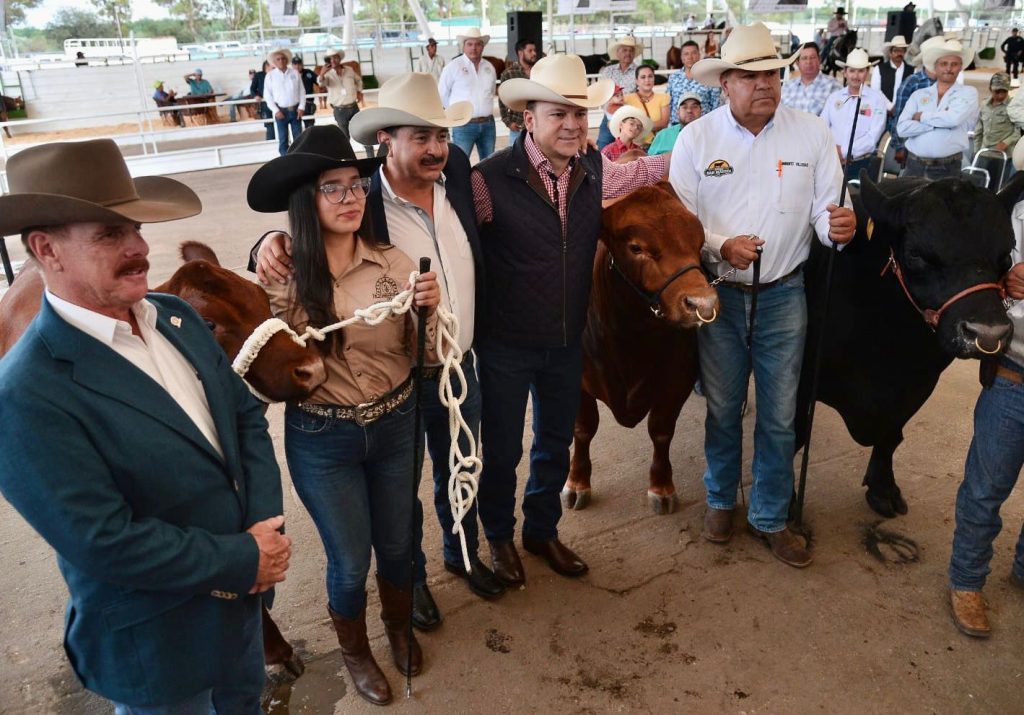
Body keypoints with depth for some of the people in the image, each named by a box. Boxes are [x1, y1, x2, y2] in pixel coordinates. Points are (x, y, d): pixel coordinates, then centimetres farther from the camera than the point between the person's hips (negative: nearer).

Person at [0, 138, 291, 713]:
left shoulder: (177, 316, -3)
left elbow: (246, 415, 2)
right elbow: (104, 544, -26)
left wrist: (266, 526, -11)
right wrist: (246, 559, -18)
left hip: (241, 597, 6)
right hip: (157, 642, -6)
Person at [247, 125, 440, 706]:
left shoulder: (394, 263, -11)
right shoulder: (282, 277, -14)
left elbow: (423, 356, -4)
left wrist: (429, 309, -23)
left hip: (396, 425, 2)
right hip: (321, 440, -2)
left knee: (396, 543, 22)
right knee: (350, 561, 15)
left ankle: (400, 626, 54)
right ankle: (355, 650, 46)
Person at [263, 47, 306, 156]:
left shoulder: (294, 73, 4)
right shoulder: (270, 75, 0)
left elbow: (302, 91, 6)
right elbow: (267, 95, -1)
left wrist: (301, 107, -4)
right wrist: (275, 110, -9)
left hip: (295, 110, 1)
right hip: (281, 111, -1)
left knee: (299, 138, 5)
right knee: (283, 140, 2)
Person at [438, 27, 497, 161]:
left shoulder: (489, 67, 10)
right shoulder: (453, 66, -4)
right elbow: (442, 95, 2)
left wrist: (485, 108, 15)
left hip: (488, 124, 5)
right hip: (464, 125, -5)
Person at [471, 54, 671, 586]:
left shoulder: (594, 170, -4)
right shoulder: (491, 180, -22)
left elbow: (640, 171, 18)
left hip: (567, 342, 5)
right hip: (505, 345, -5)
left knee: (555, 443, 22)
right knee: (501, 451, 14)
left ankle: (542, 531, 46)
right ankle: (499, 537, 41)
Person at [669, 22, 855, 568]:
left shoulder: (812, 133, -2)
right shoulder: (697, 138, -4)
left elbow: (825, 211, 0)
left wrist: (837, 226, -24)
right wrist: (722, 245, -22)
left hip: (783, 295, 1)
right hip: (718, 294, 0)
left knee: (779, 415, 8)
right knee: (722, 408, 13)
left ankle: (769, 517, 27)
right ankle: (720, 499, 36)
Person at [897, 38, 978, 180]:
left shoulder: (968, 92, 6)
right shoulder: (919, 95, 10)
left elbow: (954, 118, -14)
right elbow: (903, 128, -4)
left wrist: (921, 116, -2)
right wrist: (940, 123, -9)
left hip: (947, 168, -2)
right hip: (914, 165, 2)